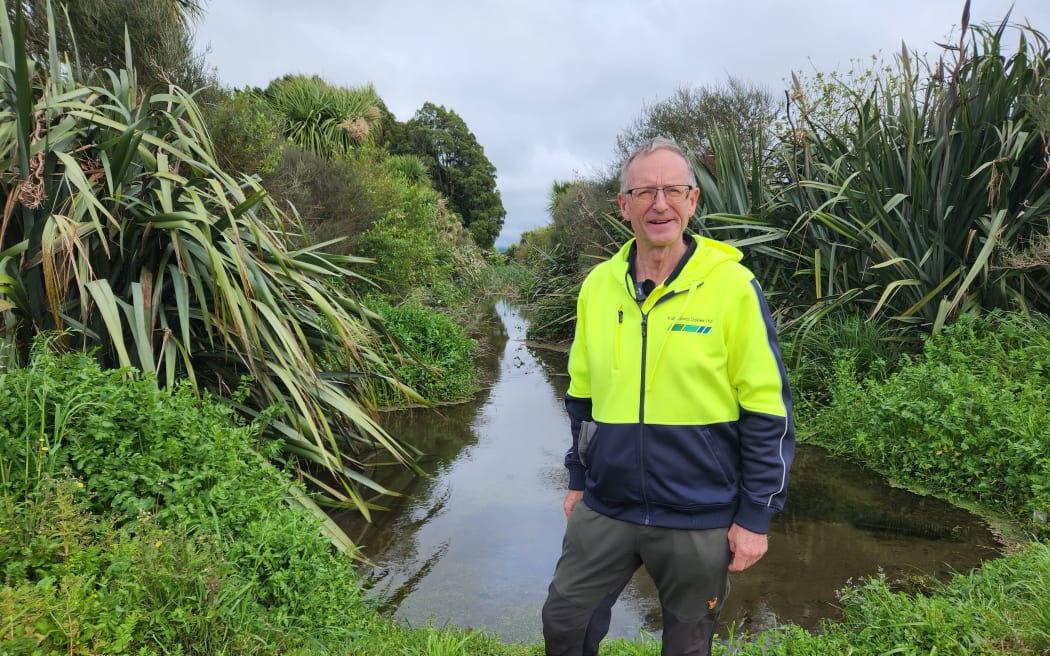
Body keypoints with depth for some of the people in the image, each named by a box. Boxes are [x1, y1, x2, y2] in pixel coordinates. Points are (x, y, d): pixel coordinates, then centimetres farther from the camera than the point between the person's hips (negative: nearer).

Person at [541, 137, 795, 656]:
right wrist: (578, 479, 13)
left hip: (698, 520, -3)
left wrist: (755, 516, -9)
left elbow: (767, 414, -10)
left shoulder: (732, 285, -12)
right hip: (604, 509, 4)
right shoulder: (598, 284, 1)